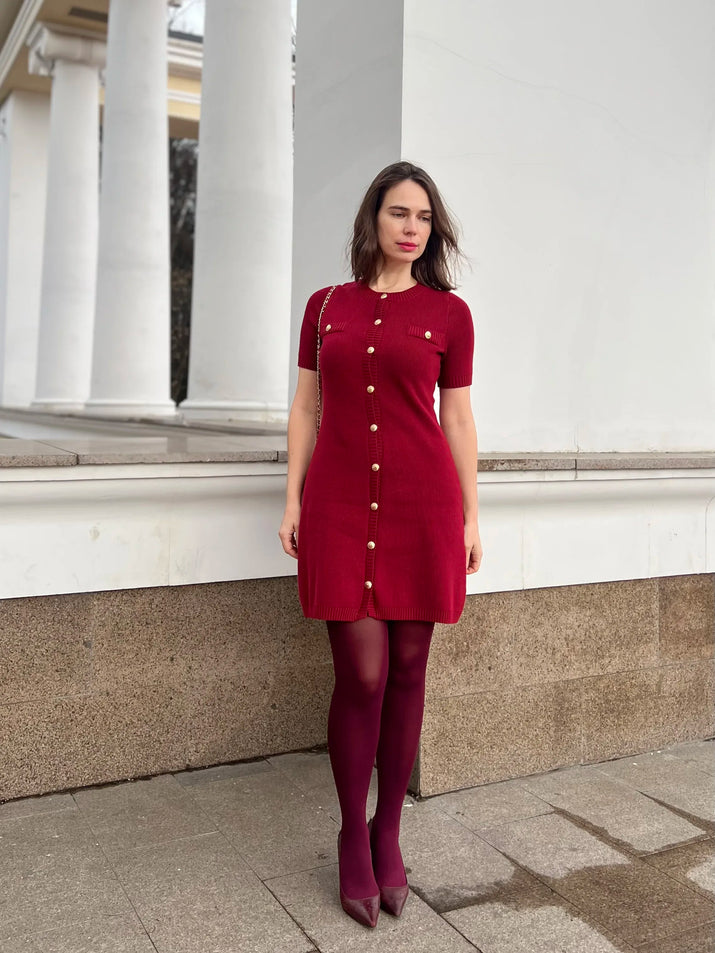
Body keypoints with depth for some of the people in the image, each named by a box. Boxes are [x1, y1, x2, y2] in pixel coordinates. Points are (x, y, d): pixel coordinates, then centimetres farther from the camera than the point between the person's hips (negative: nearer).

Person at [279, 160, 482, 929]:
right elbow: (306, 409, 11)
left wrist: (470, 516, 4)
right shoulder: (325, 305, 10)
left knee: (407, 669, 5)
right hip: (340, 504, 0)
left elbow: (457, 419, 7)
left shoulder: (448, 311, 6)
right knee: (361, 674, -4)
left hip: (421, 503, 0)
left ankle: (388, 835, 23)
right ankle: (352, 837, 18)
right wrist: (292, 499, 4)